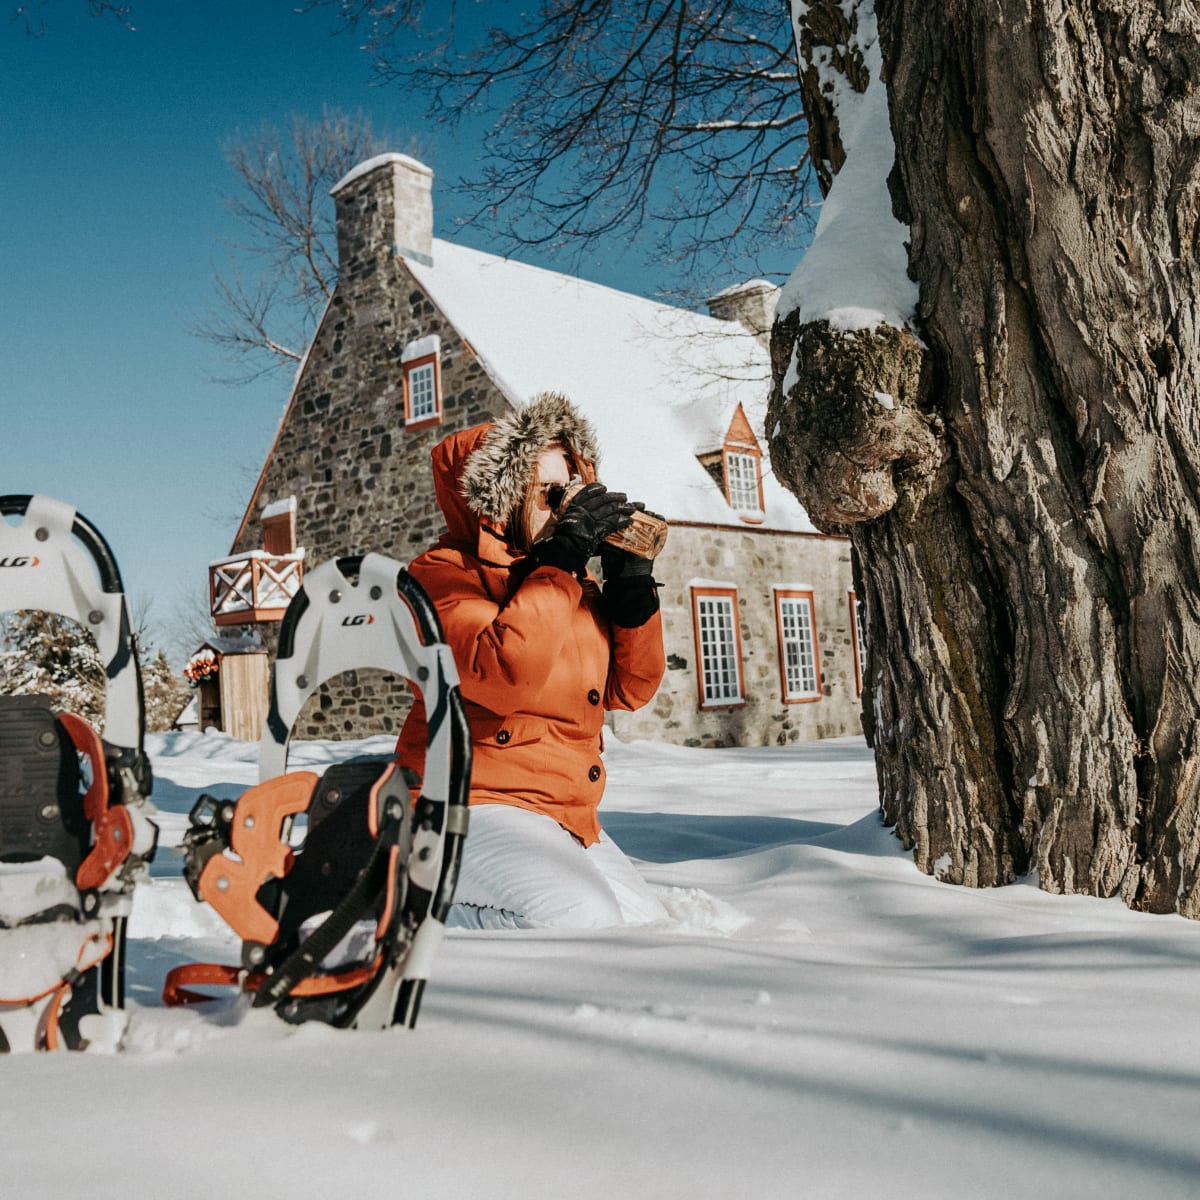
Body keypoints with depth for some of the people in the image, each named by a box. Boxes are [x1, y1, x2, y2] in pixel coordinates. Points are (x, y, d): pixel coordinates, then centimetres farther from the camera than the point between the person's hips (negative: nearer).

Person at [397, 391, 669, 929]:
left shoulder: (567, 577, 13)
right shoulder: (442, 574, -9)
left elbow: (628, 688, 11)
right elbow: (502, 675, -28)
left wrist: (632, 583, -3)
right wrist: (562, 560, -22)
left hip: (570, 818, 8)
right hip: (473, 808, -8)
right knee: (581, 920, -27)